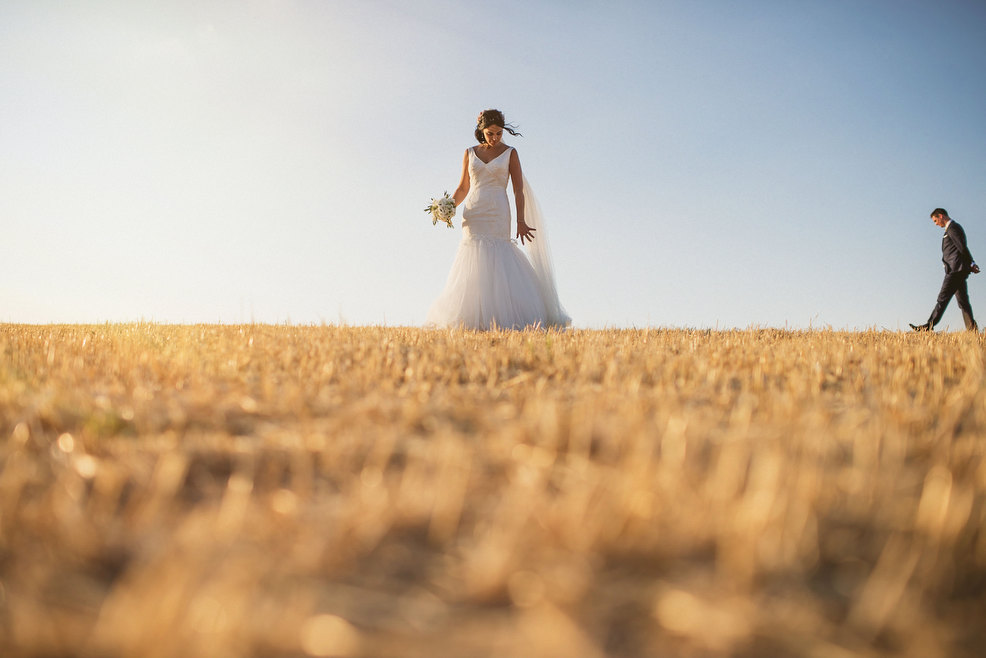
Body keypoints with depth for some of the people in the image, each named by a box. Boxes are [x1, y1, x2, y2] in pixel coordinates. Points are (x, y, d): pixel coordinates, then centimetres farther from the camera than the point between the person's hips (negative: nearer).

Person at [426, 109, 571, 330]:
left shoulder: (510, 153, 6)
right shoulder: (470, 153, 13)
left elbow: (518, 189, 1)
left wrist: (520, 220, -9)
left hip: (497, 215, -3)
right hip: (473, 216, 3)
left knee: (495, 265, -11)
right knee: (472, 268, -3)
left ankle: (501, 319, -9)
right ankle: (471, 319, 1)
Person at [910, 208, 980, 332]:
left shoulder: (952, 228, -9)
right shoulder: (953, 227, 22)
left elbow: (963, 248, -14)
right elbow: (963, 249, 21)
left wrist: (971, 264, -6)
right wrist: (971, 265, 11)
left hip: (956, 270, -10)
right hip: (958, 271, 10)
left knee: (943, 298, -11)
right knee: (963, 301, 7)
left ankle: (929, 326, -12)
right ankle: (972, 329, 4)